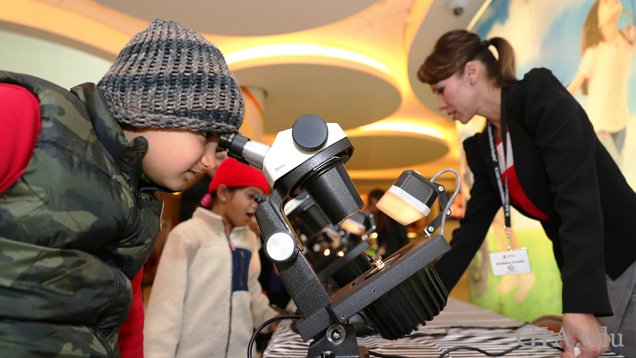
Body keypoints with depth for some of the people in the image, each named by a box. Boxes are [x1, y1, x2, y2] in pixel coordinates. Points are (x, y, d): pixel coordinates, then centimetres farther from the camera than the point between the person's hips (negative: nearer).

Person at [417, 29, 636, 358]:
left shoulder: (539, 93, -14)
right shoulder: (482, 148, 8)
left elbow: (578, 196, -26)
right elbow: (471, 228, 12)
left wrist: (580, 305, -34)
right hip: (592, 278, 7)